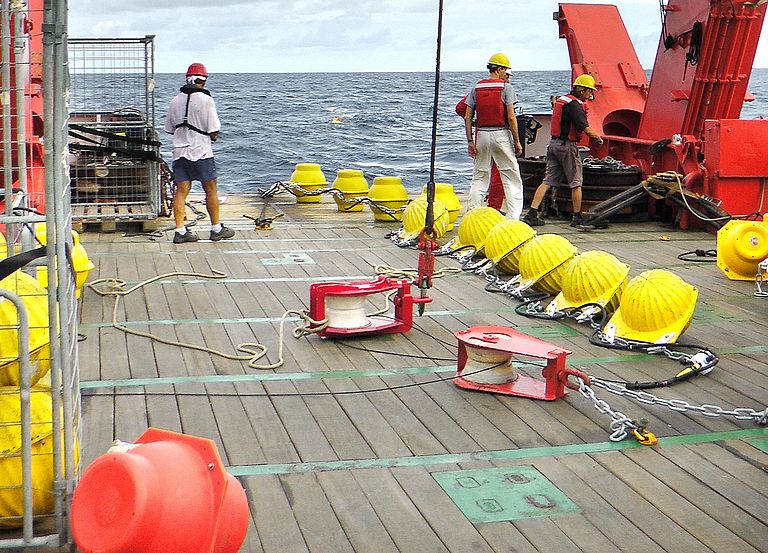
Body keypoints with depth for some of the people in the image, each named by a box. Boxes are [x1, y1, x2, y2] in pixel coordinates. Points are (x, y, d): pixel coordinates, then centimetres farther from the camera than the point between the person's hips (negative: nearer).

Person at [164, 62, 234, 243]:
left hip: (179, 152, 5)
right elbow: (214, 132, -10)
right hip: (201, 152, -4)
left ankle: (180, 231, 0)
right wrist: (213, 137, 11)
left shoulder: (175, 100, 6)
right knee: (211, 190, 7)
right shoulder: (206, 100, -9)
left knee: (181, 191, 3)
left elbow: (169, 129, 13)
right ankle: (216, 229, 14)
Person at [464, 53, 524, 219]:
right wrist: (517, 141, -4)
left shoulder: (476, 88, 7)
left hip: (482, 135, 4)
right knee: (512, 178, 3)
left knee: (479, 177, 12)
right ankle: (512, 217, -2)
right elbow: (511, 117, -10)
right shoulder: (506, 87, -5)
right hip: (501, 134, -4)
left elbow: (467, 117, 3)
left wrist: (470, 141, 6)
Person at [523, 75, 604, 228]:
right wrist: (598, 138, -5)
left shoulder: (561, 99, 14)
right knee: (576, 183, 4)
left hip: (554, 143, 8)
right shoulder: (574, 104, -15)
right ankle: (577, 218, 12)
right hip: (567, 146, -8)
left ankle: (532, 214, -3)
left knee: (547, 181, 5)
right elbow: (587, 130, -21)